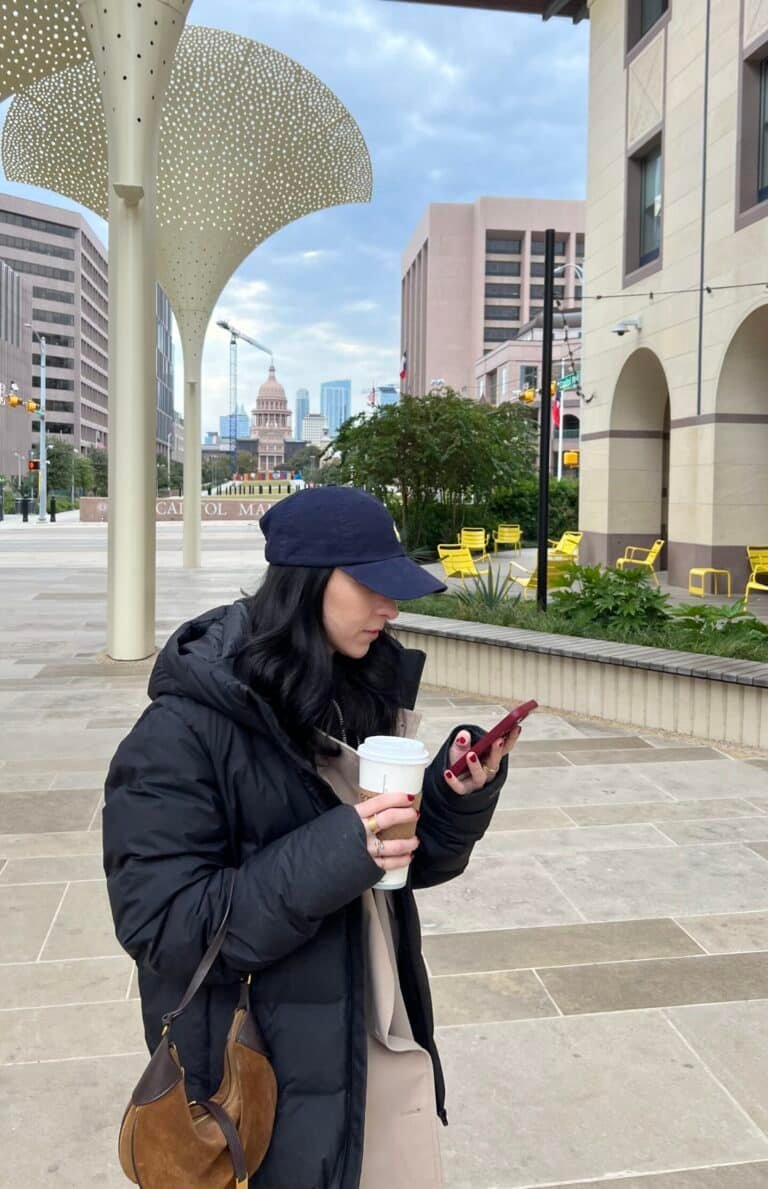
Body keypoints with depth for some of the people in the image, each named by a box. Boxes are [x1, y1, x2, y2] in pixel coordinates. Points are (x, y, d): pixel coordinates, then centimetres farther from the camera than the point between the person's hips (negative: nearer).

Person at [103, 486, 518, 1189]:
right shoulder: (187, 729, -20)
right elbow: (158, 925, -21)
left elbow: (411, 863, 7)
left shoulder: (366, 690, 0)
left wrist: (461, 794, -13)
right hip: (267, 1072, -6)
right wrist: (333, 855, -31)